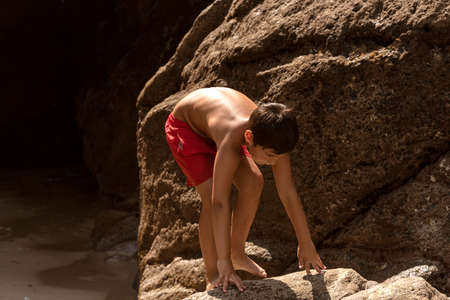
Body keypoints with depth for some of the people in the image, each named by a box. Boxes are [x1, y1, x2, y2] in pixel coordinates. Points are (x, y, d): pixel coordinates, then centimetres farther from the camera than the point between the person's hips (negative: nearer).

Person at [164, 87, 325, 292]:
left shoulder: (272, 138, -28)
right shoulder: (230, 143, -45)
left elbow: (288, 193, -21)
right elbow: (219, 203, -48)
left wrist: (306, 244, -16)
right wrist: (224, 264, -48)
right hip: (184, 126, -6)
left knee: (253, 183, -9)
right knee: (212, 194, -22)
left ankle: (237, 253, 12)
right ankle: (213, 277, -9)